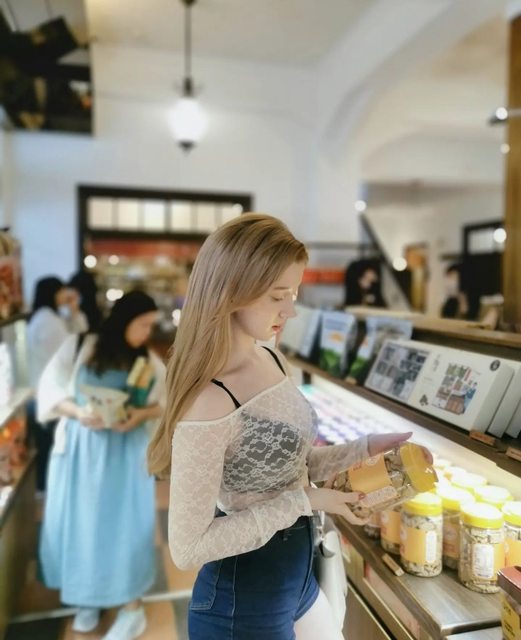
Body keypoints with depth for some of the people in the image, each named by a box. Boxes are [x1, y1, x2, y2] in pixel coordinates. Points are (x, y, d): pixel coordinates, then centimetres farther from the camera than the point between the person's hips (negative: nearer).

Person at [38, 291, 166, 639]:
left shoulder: (149, 361, 2)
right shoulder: (79, 347, -4)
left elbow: (166, 402, 2)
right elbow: (50, 389, -4)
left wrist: (142, 415, -17)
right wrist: (78, 412, -20)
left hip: (126, 451, 0)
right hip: (80, 446, 0)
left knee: (126, 523, 1)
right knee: (79, 521, 9)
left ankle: (131, 605, 17)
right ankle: (88, 598, 31)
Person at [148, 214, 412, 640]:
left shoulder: (274, 361, -5)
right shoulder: (209, 405, -31)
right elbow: (187, 547, -24)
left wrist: (364, 449, -5)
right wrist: (302, 502, -23)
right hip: (242, 603, -7)